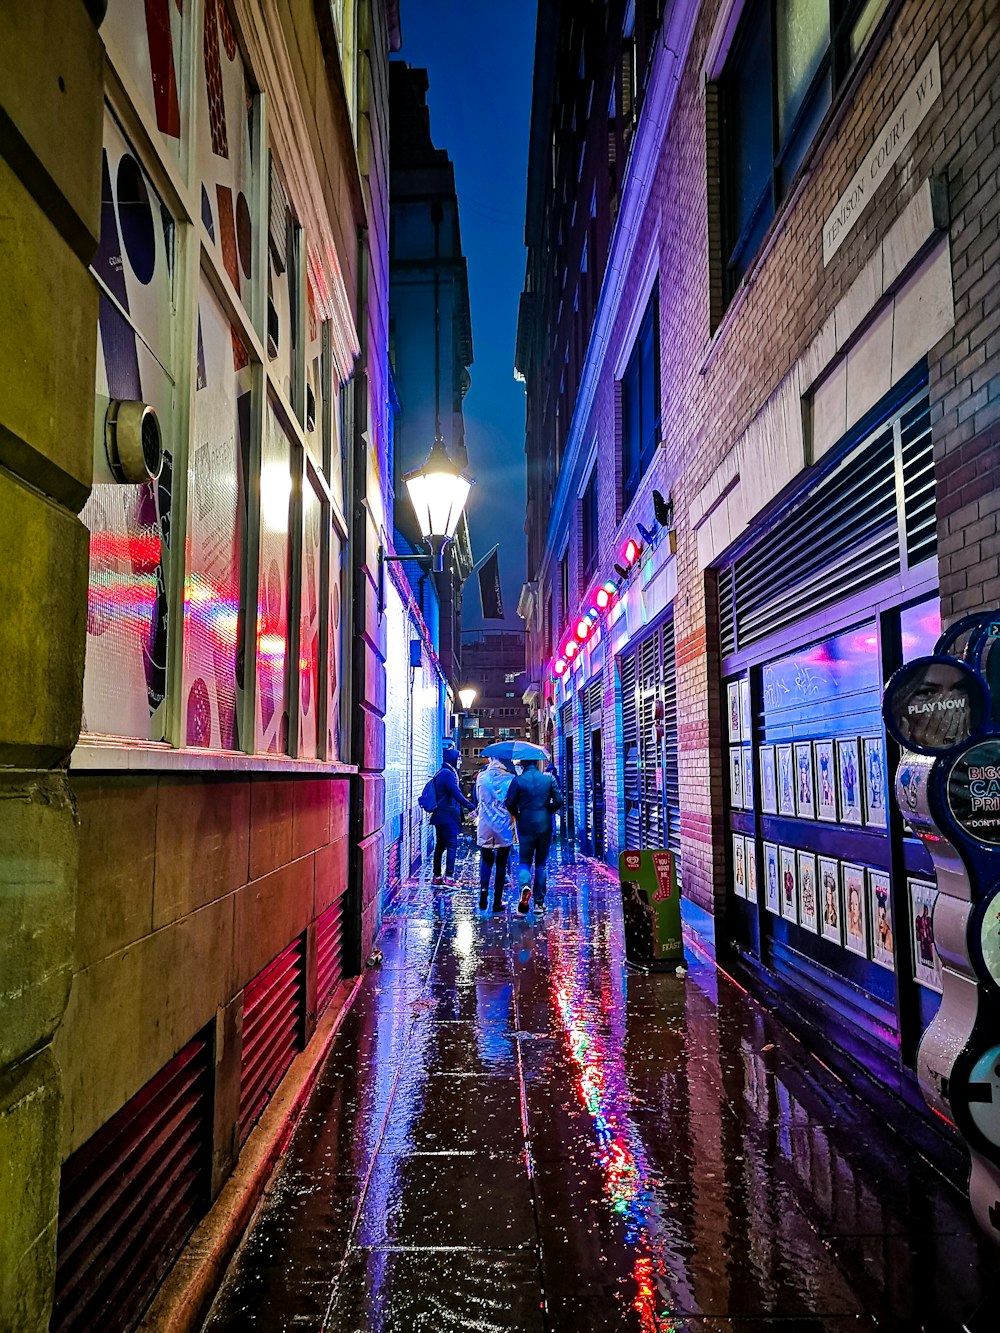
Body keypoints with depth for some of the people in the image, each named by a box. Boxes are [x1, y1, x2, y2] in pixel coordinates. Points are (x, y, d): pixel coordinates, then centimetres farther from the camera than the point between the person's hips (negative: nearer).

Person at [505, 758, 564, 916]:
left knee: (525, 861, 10)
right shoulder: (549, 779, 0)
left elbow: (509, 803, -8)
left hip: (526, 826, -2)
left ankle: (525, 886, -21)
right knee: (541, 863, 12)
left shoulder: (517, 780, -6)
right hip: (544, 826, 2)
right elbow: (559, 801, -2)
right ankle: (539, 902, 13)